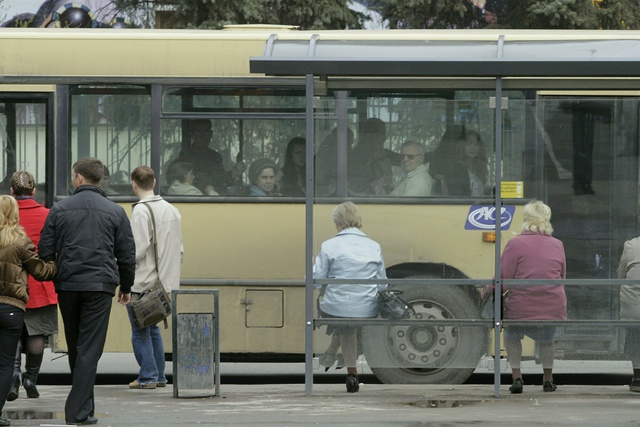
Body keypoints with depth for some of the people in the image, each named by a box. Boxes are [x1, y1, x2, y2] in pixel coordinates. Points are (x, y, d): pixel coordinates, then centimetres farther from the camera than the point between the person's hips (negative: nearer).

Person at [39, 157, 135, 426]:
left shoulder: (59, 210, 2)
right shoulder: (115, 212, 2)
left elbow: (45, 251, 2)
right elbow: (127, 254, 6)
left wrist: (53, 278, 16)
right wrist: (126, 287, 18)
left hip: (67, 286, 1)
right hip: (100, 286, -1)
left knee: (75, 349, 15)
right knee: (89, 349, -3)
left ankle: (84, 403, 24)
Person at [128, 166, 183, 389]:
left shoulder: (140, 211, -14)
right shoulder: (172, 210, 11)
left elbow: (138, 249, -20)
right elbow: (179, 249, 13)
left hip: (142, 284, -8)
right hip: (163, 283, 8)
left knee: (140, 332, 0)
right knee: (152, 329, 17)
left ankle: (148, 376, 0)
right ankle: (159, 376, 18)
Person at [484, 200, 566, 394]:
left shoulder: (516, 244, -9)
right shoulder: (557, 245, 3)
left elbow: (503, 281, -10)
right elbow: (561, 278, 13)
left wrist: (488, 291, 6)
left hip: (521, 309, -3)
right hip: (553, 309, 3)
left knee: (512, 336, 28)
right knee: (546, 340, 33)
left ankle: (517, 377, 19)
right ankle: (548, 379, 36)